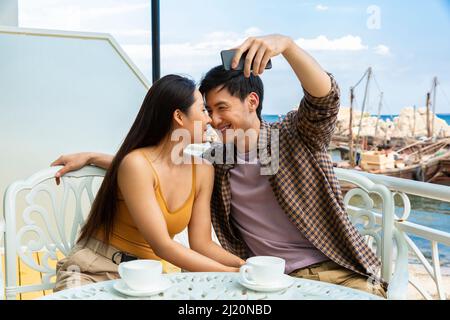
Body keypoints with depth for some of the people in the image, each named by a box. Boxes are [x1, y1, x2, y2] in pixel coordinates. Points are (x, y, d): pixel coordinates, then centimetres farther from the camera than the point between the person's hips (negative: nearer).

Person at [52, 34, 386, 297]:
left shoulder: (297, 135, 0)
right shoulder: (214, 164, 9)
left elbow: (324, 97, -19)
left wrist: (285, 43, -35)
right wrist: (91, 157, 16)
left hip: (339, 270, -1)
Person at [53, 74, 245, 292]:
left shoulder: (203, 171, -1)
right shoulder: (136, 164, -20)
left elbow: (201, 244, 0)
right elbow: (162, 246, -23)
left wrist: (242, 265, -17)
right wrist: (231, 273, -24)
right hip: (95, 270, -4)